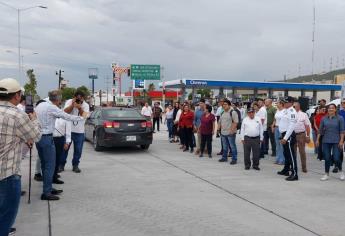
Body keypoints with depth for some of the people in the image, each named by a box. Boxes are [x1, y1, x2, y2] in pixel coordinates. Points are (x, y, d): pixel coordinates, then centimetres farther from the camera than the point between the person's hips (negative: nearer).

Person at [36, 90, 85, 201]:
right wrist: (82, 117, 5)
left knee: (44, 165, 15)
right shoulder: (52, 108, -14)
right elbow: (68, 117, -8)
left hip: (38, 137, 9)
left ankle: (49, 188, 25)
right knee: (50, 166, -4)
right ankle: (46, 193, -2)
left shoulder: (40, 105, 10)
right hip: (47, 138, -9)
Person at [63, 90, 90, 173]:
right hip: (68, 129, 0)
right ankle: (61, 165, 19)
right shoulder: (69, 102, -1)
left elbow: (84, 116, -17)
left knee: (78, 150, 4)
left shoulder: (85, 105, -1)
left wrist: (79, 108, -31)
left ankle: (75, 165, 18)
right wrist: (72, 104, -24)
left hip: (79, 131, 1)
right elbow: (65, 112, -16)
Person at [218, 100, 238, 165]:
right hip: (223, 132, 7)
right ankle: (224, 157, 27)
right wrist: (219, 127, 11)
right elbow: (220, 121, 24)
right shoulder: (222, 113, 14)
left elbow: (235, 122, -16)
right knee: (224, 146, 17)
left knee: (232, 146, -2)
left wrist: (232, 130, -22)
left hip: (230, 133, -7)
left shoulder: (233, 113, -10)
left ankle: (234, 159, 4)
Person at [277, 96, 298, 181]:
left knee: (291, 155, -9)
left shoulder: (292, 112, -16)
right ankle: (286, 170, 34)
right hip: (284, 134, 10)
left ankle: (294, 174, -8)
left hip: (289, 135, -10)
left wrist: (285, 138, -23)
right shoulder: (285, 111, 15)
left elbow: (291, 126, -22)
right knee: (286, 153, 20)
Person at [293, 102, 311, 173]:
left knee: (302, 151, 2)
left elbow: (307, 126, 0)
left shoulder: (303, 115, 0)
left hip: (301, 134, -3)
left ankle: (304, 167, 10)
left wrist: (308, 136, -5)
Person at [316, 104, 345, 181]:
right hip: (326, 141, 3)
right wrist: (318, 140, 6)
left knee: (336, 158, -6)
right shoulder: (324, 119, 6)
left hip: (336, 141, -3)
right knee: (327, 158, 5)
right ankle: (326, 174, 17)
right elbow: (320, 130, 10)